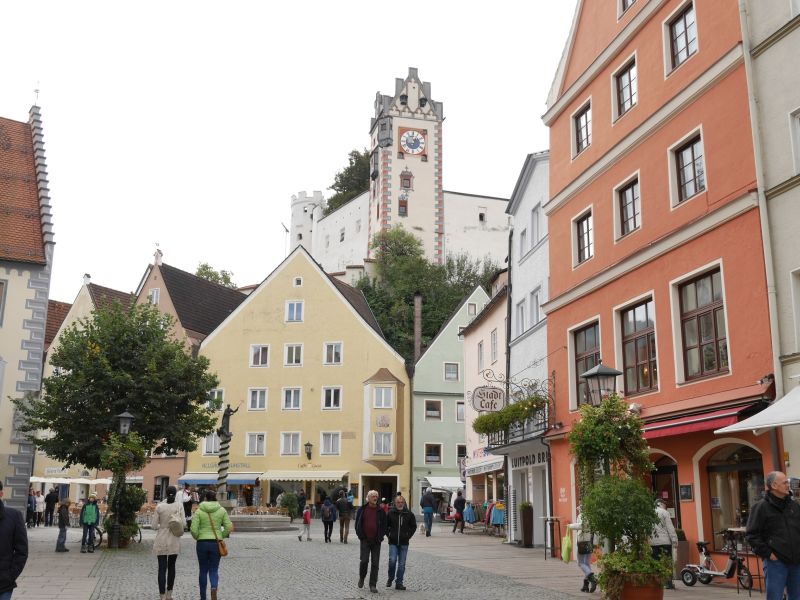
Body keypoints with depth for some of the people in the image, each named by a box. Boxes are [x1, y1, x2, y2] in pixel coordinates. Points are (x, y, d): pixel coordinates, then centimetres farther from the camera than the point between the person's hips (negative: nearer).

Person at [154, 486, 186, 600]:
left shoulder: (159, 506, -5)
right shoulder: (179, 506, -6)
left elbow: (154, 525, -3)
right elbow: (183, 524, -9)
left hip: (161, 540, -1)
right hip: (174, 541, 1)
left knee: (162, 568, 2)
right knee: (171, 567, 19)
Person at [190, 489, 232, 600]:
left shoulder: (199, 511, -2)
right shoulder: (222, 510, 1)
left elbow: (194, 529, -9)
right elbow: (228, 528, -2)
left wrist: (198, 538, 10)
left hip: (202, 543, 0)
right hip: (216, 543, 0)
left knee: (203, 571, 14)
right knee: (214, 570, 7)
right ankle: (214, 588, -22)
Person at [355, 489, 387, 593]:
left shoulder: (380, 511, 3)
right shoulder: (362, 509, 2)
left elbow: (384, 525, 6)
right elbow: (357, 523, 7)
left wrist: (380, 537, -5)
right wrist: (360, 535, -2)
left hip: (376, 541, 1)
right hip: (365, 540, -1)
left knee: (375, 563, 1)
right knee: (364, 560, -7)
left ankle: (373, 585, 9)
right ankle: (361, 577, 21)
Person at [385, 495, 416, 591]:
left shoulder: (409, 514, 1)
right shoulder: (390, 513, -2)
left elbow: (413, 526, 13)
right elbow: (385, 525, 10)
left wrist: (408, 536, 4)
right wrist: (388, 535, 2)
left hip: (404, 543, 1)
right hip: (393, 542, -1)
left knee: (402, 564, 4)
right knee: (392, 560, -13)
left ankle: (399, 583, 13)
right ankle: (390, 578, 11)